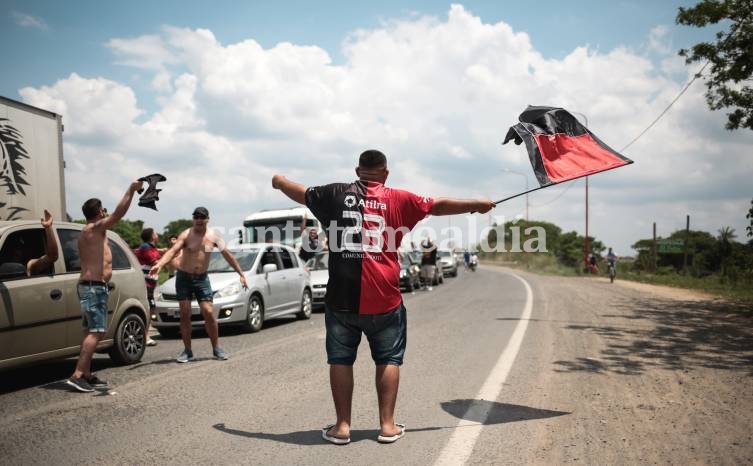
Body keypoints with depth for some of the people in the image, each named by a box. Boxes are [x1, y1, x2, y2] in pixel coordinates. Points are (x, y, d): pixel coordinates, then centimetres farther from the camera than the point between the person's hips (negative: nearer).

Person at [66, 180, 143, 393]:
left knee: (91, 332, 11)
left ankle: (86, 375, 13)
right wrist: (131, 190, -17)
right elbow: (119, 213, -19)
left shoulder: (89, 232, 17)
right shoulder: (95, 228, -12)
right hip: (94, 287, -11)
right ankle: (77, 375, -19)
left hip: (91, 286, 11)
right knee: (96, 332, -14)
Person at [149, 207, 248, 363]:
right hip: (183, 277, -1)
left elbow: (228, 256, 4)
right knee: (185, 314, 0)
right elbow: (172, 251, -23)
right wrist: (159, 265, -41)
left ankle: (216, 349, 8)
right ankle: (187, 351, 9)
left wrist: (241, 274, 4)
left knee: (208, 312, -6)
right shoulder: (186, 235, -8)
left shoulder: (213, 236, -1)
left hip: (202, 278, 1)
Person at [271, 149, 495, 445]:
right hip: (383, 298, 0)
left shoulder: (334, 194, 5)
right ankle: (387, 424, 14)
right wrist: (478, 205, 25)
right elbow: (439, 206, 11)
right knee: (389, 359, 13)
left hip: (342, 296, 1)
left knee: (340, 360, 12)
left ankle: (342, 426, 14)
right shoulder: (398, 199, 3)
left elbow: (300, 193, 21)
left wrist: (279, 182, 43)